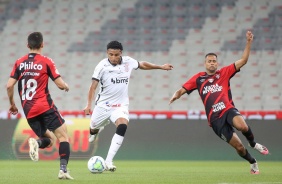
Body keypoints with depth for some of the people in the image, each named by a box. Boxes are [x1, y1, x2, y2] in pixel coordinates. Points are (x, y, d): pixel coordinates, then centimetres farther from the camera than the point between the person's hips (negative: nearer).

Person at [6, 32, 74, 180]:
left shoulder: (19, 63, 8)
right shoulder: (46, 62, -2)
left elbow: (9, 85, 4)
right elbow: (60, 84, -3)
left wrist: (12, 104, 18)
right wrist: (66, 86, 20)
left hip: (28, 112, 5)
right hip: (45, 107, -5)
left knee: (49, 140, 17)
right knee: (63, 136, 0)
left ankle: (36, 143, -18)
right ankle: (63, 169, -18)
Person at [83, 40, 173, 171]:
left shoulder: (128, 62, -3)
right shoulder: (102, 66, -13)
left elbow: (142, 65, 18)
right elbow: (93, 86, -11)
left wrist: (161, 67, 25)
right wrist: (89, 105, -20)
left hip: (121, 105, 1)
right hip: (103, 105, -1)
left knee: (122, 126, -27)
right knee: (93, 129, 14)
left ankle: (108, 161, -29)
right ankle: (95, 131, 58)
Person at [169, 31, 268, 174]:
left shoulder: (224, 73, 10)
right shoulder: (198, 78, 11)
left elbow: (243, 60, 6)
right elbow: (182, 90, 12)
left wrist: (249, 42, -3)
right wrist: (175, 95, -11)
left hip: (228, 110, 0)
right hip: (215, 118, 0)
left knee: (242, 126, -35)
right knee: (238, 147, -5)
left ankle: (253, 144, -2)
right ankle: (253, 163, 24)